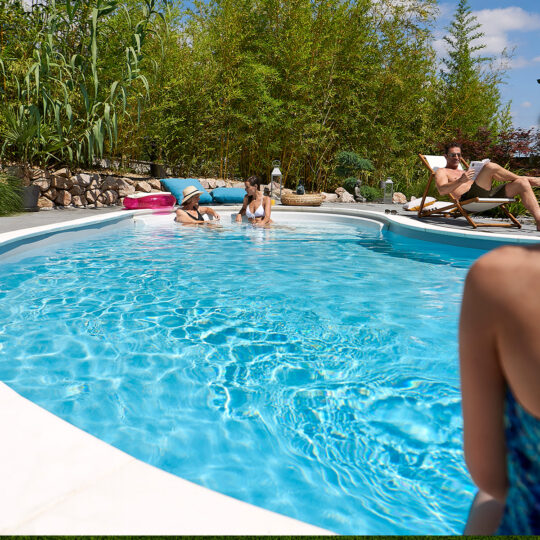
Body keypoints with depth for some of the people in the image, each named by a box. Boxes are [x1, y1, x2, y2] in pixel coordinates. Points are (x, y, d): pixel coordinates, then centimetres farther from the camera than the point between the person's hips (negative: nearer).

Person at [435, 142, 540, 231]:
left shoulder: (463, 172, 39)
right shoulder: (442, 172, 14)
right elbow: (442, 191, -7)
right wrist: (460, 181, -21)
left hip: (487, 195, 8)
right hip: (468, 199, -8)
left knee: (522, 183, -8)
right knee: (490, 166, -24)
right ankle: (526, 178, -2)